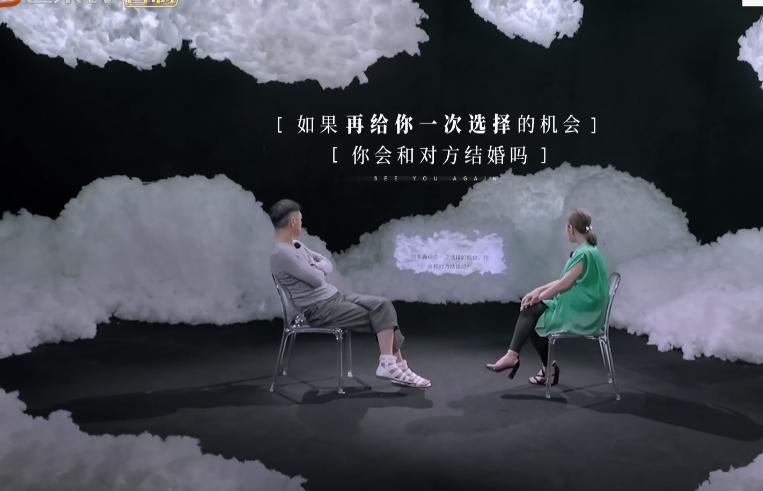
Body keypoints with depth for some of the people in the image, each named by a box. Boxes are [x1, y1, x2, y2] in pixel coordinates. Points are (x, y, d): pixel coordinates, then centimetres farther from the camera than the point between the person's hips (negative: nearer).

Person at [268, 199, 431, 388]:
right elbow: (316, 279, -21)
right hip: (320, 310, -9)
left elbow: (327, 265, 16)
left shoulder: (296, 245, 15)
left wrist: (315, 268, -6)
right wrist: (318, 271, 3)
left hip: (335, 295, 9)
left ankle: (397, 364, -9)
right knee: (379, 317, -16)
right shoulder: (281, 254, -19)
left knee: (383, 305, -7)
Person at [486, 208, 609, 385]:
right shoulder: (586, 251, 11)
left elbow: (564, 284, -18)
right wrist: (538, 290, 7)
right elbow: (564, 280, 14)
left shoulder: (585, 253, -20)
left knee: (530, 313, -2)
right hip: (578, 307, 9)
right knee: (529, 310, 2)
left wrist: (539, 296, -5)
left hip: (579, 314, -9)